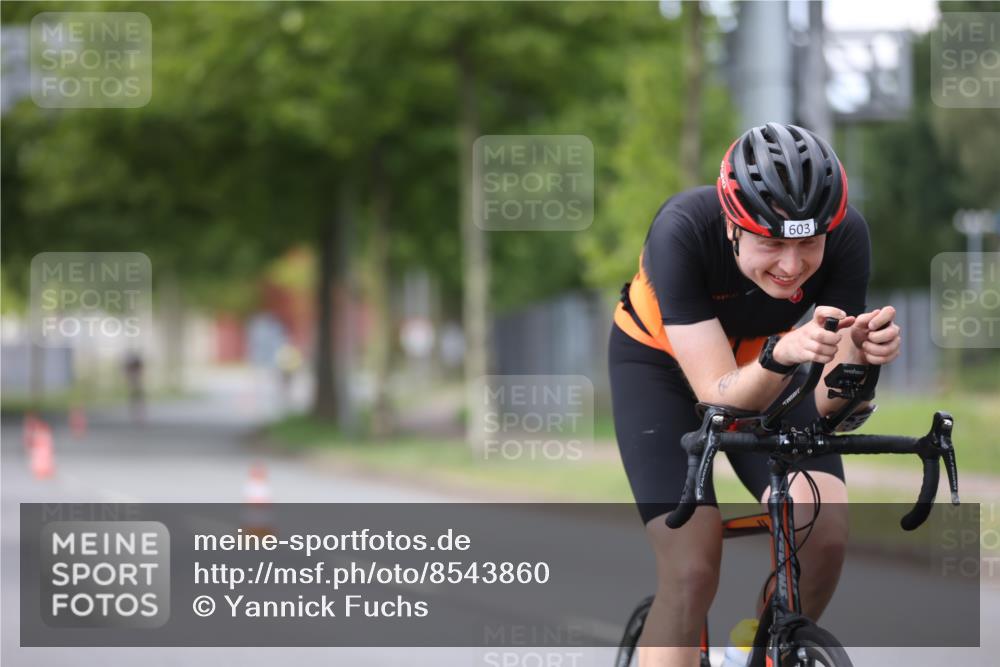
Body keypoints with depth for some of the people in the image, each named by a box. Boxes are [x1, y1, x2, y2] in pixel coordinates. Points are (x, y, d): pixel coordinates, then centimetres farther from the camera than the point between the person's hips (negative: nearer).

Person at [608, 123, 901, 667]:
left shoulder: (846, 238, -29)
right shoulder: (682, 231, -36)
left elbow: (829, 406, -25)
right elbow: (719, 397, -37)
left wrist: (858, 355, -47)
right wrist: (782, 356, -56)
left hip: (765, 361, 2)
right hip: (661, 362, -2)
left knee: (823, 532, -22)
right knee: (692, 570, -19)